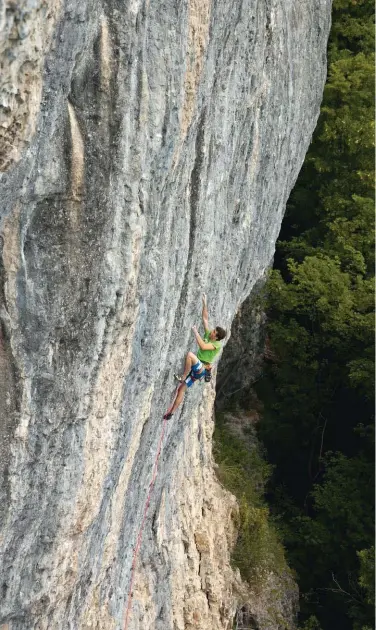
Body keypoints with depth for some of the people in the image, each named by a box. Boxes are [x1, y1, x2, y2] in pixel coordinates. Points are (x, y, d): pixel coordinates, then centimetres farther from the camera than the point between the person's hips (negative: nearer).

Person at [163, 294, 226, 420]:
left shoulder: (217, 344, -12)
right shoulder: (208, 335, 9)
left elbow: (203, 346, -29)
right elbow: (205, 319, 10)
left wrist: (195, 332, -23)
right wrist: (204, 303, 5)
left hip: (201, 370, -8)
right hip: (196, 369, 8)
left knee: (190, 354, -34)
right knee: (181, 389, 5)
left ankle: (182, 377, -22)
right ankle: (171, 412, 8)